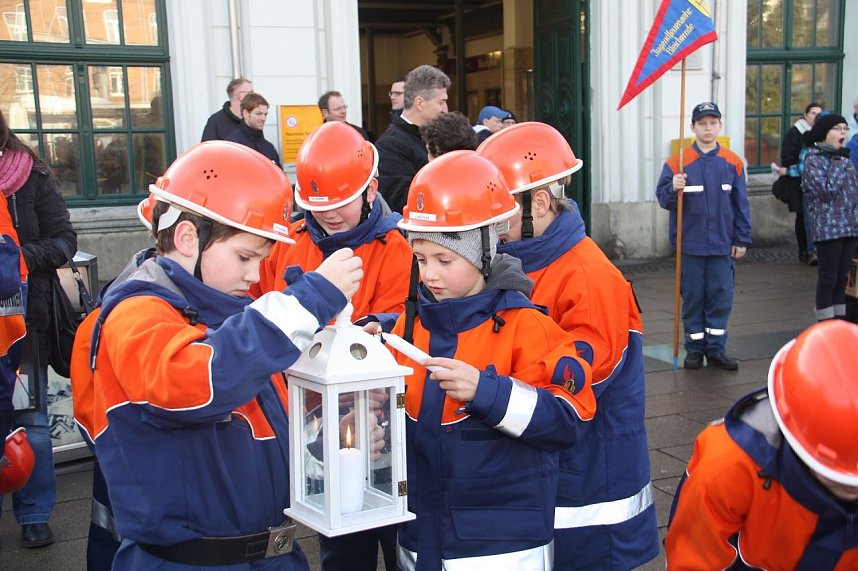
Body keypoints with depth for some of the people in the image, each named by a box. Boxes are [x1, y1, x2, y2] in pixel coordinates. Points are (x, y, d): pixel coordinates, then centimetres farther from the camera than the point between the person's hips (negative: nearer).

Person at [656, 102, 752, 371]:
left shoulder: (733, 162, 3)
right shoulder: (677, 162, -3)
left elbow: (741, 204, 7)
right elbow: (663, 198, -4)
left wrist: (742, 239, 6)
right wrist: (673, 189, -25)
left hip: (722, 245, 2)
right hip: (690, 245, -1)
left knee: (721, 296, 5)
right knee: (692, 297, 7)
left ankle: (716, 349, 17)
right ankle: (694, 348, 18)